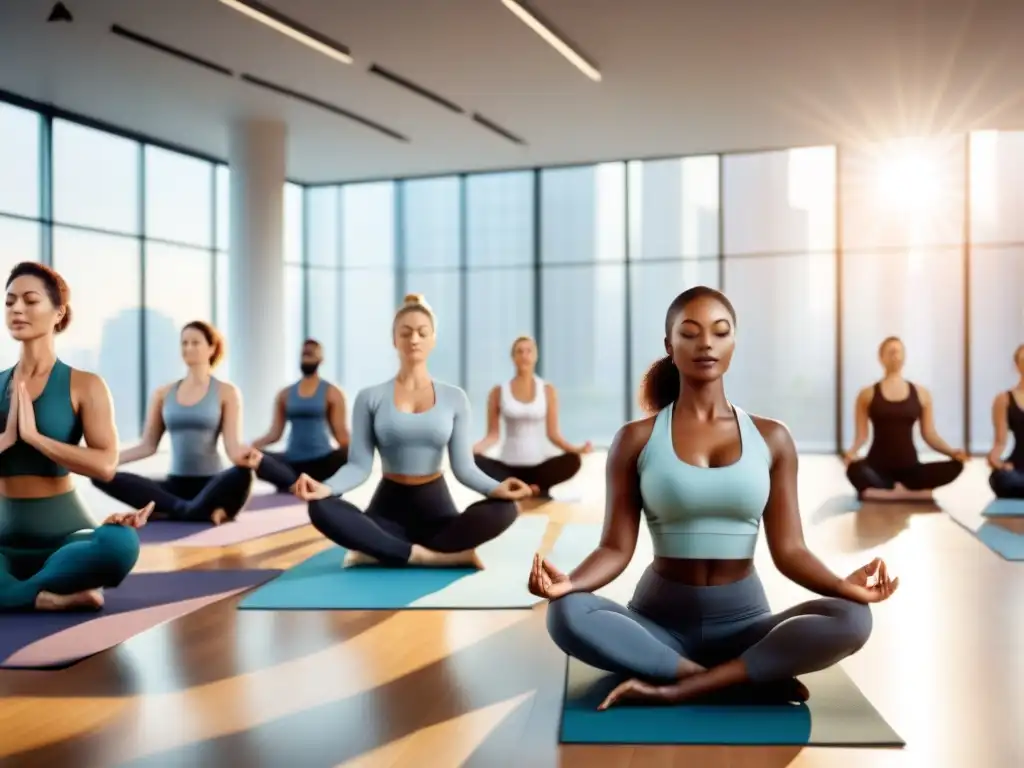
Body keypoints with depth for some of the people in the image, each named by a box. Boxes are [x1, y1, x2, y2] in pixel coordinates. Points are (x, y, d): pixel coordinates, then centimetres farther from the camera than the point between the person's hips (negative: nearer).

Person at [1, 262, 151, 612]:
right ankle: (51, 596, -21)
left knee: (120, 543, -38)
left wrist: (34, 435, -16)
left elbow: (105, 465, -16)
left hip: (64, 531, -3)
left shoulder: (84, 385, -3)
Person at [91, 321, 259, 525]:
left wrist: (242, 455, -31)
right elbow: (147, 446, 12)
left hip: (211, 483, -4)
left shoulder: (226, 392, 3)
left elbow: (233, 445, -6)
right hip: (176, 484, 4)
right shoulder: (164, 393, 12)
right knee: (103, 476, -21)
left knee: (242, 474, -39)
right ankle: (194, 510, -30)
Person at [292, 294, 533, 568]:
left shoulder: (454, 398, 4)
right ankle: (435, 556, -29)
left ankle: (380, 551, -25)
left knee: (503, 510, -29)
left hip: (435, 505, 1)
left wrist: (496, 488, -24)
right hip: (389, 504, -1)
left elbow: (463, 466, -2)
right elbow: (359, 465, -5)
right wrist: (326, 487, -28)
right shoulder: (370, 398, 2)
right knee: (321, 508, -31)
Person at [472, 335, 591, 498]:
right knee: (476, 461, -31)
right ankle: (533, 489, -20)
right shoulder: (499, 392, 1)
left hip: (539, 464, 0)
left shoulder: (547, 391, 1)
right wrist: (474, 448, -20)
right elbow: (493, 435, 0)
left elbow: (553, 433, 0)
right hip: (509, 466, 0)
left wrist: (577, 449, -17)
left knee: (573, 461, -30)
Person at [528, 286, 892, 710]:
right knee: (567, 615, -31)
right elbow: (617, 547, -3)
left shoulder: (771, 438, 4)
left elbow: (789, 549, 1)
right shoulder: (636, 440, 0)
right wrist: (568, 582, -24)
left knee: (850, 619, -27)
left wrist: (845, 585, -19)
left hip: (743, 619, 1)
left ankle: (674, 689, -28)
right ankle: (752, 679, -27)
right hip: (660, 619, -1)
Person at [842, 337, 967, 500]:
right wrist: (852, 452, -20)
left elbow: (930, 435, 11)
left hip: (909, 466, 3)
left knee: (955, 466, -25)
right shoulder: (867, 394, 5)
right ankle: (906, 492, -19)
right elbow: (861, 435, 2)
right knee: (855, 470, -39)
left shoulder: (921, 393, 11)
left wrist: (952, 452, -8)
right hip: (878, 465, -3)